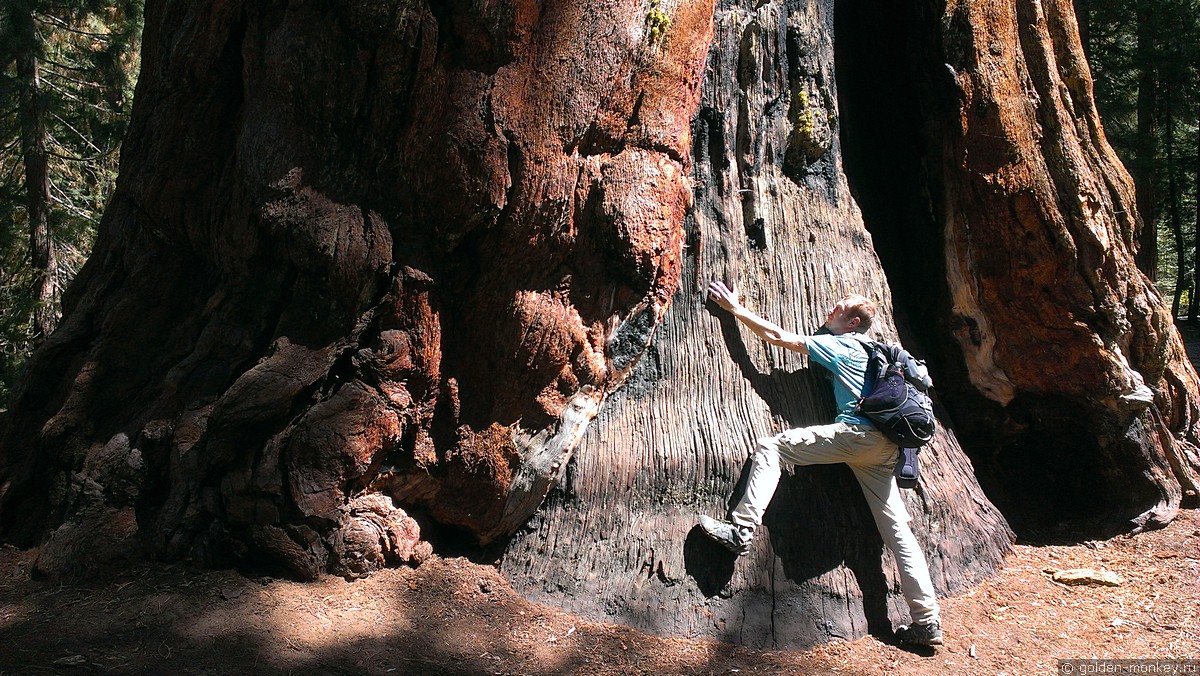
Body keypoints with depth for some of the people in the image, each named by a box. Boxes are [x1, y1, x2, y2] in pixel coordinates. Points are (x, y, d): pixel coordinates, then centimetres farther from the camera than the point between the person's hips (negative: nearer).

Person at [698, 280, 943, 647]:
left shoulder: (838, 345, 6)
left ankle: (742, 530, -20)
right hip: (885, 447, 8)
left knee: (771, 446, -8)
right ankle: (927, 620, 5)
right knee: (897, 531, 6)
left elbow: (779, 336, 6)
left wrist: (736, 308, 13)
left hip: (856, 432, -8)